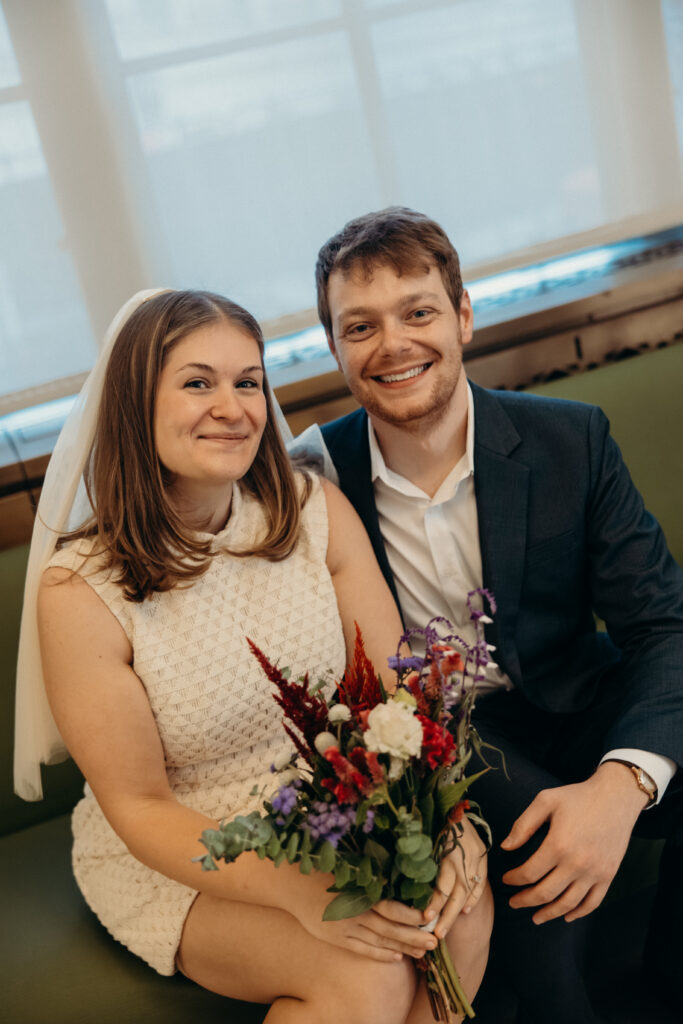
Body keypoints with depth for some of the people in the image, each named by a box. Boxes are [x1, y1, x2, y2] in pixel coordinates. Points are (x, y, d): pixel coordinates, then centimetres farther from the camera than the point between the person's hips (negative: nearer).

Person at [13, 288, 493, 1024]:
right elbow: (140, 807, -15)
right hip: (171, 855, -3)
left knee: (462, 911, -22)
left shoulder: (318, 512, -6)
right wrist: (302, 891, -28)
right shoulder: (80, 590, -18)